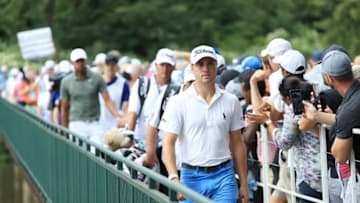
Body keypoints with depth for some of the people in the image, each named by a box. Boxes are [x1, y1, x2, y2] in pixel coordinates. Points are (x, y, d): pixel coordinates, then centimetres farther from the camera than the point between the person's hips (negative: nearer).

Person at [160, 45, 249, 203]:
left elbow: (237, 144, 11)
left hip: (224, 176, 1)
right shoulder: (178, 102, -2)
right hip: (192, 176, -1)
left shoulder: (230, 101, 6)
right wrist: (174, 178, -23)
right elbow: (168, 144, -8)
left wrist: (244, 184, 9)